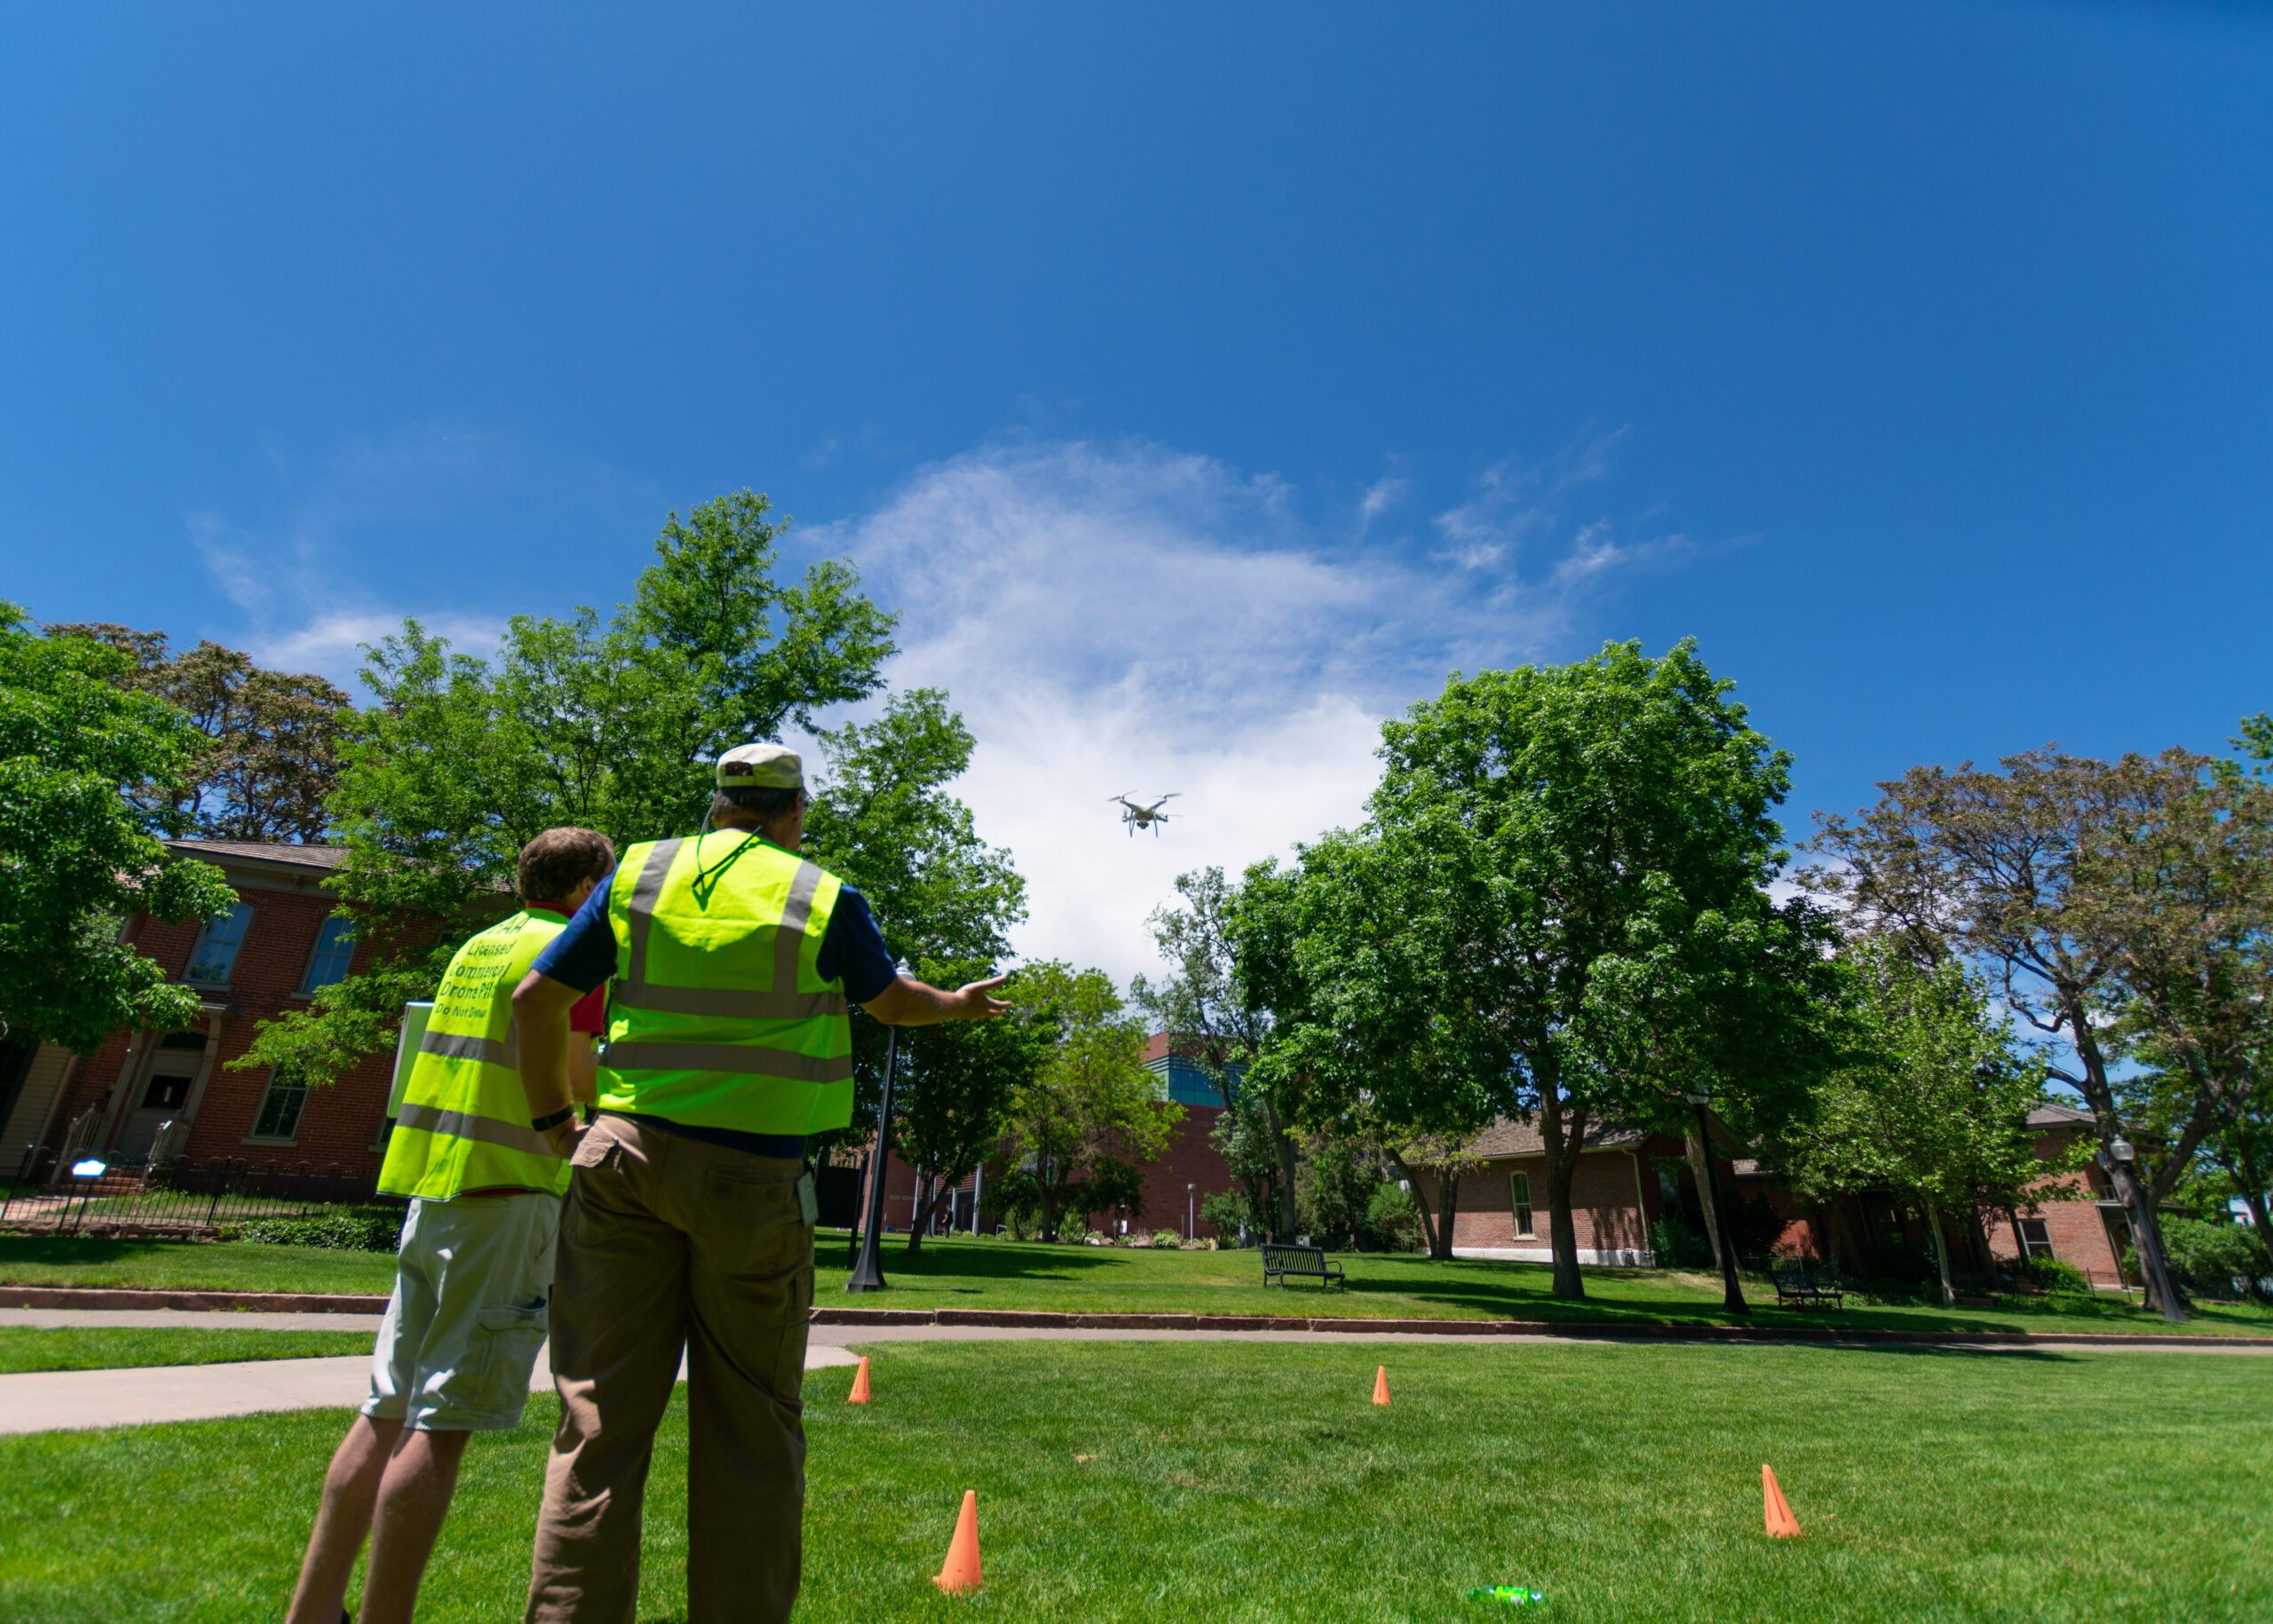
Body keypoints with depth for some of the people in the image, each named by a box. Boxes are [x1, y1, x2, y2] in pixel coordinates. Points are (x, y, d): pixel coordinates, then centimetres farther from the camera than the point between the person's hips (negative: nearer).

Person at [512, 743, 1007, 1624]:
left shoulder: (640, 873, 7)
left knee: (601, 1416, 8)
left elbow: (536, 996, 8)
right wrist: (962, 1003, 34)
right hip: (753, 1177, -2)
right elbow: (893, 1001, 14)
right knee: (750, 1429, 9)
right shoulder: (824, 897, -1)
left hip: (625, 1155, 3)